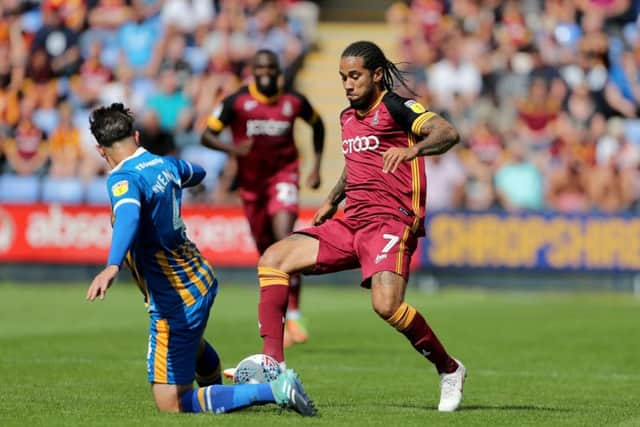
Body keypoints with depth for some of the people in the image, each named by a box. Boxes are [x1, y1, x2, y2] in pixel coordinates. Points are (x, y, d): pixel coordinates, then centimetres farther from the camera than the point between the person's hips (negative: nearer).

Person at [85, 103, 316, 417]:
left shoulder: (123, 179, -20)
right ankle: (217, 387, 65)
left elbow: (129, 216, -43)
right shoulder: (164, 164, 4)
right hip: (201, 279, 9)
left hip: (175, 302, -9)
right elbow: (195, 173, 29)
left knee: (171, 404, -3)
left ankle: (273, 392, -12)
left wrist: (112, 266, -60)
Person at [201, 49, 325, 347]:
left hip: (283, 175, -1)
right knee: (266, 252, 9)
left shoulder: (294, 102, -3)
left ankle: (293, 316, -23)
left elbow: (317, 125, 17)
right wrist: (232, 148, -28)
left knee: (285, 240, -23)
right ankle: (278, 322, 29)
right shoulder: (237, 101, -8)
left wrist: (316, 166, 10)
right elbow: (207, 135, -8)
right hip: (251, 180, 1)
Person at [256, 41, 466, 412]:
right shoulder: (348, 117, 18)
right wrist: (331, 202, 25)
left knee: (386, 304, -29)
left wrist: (413, 148, -39)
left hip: (391, 222, -8)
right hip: (351, 222, 8)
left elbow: (448, 133, -21)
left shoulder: (395, 107, -6)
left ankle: (450, 370, -6)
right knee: (274, 259, -4)